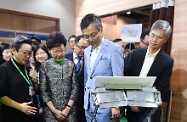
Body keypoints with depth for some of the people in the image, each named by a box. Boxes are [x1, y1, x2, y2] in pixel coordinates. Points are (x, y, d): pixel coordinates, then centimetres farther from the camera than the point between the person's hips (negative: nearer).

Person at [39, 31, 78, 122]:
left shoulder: (71, 65, -1)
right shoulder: (45, 66, -5)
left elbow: (74, 88, -1)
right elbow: (43, 91, -4)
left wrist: (68, 108, -8)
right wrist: (54, 110, -8)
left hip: (69, 110, 1)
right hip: (51, 111, -1)